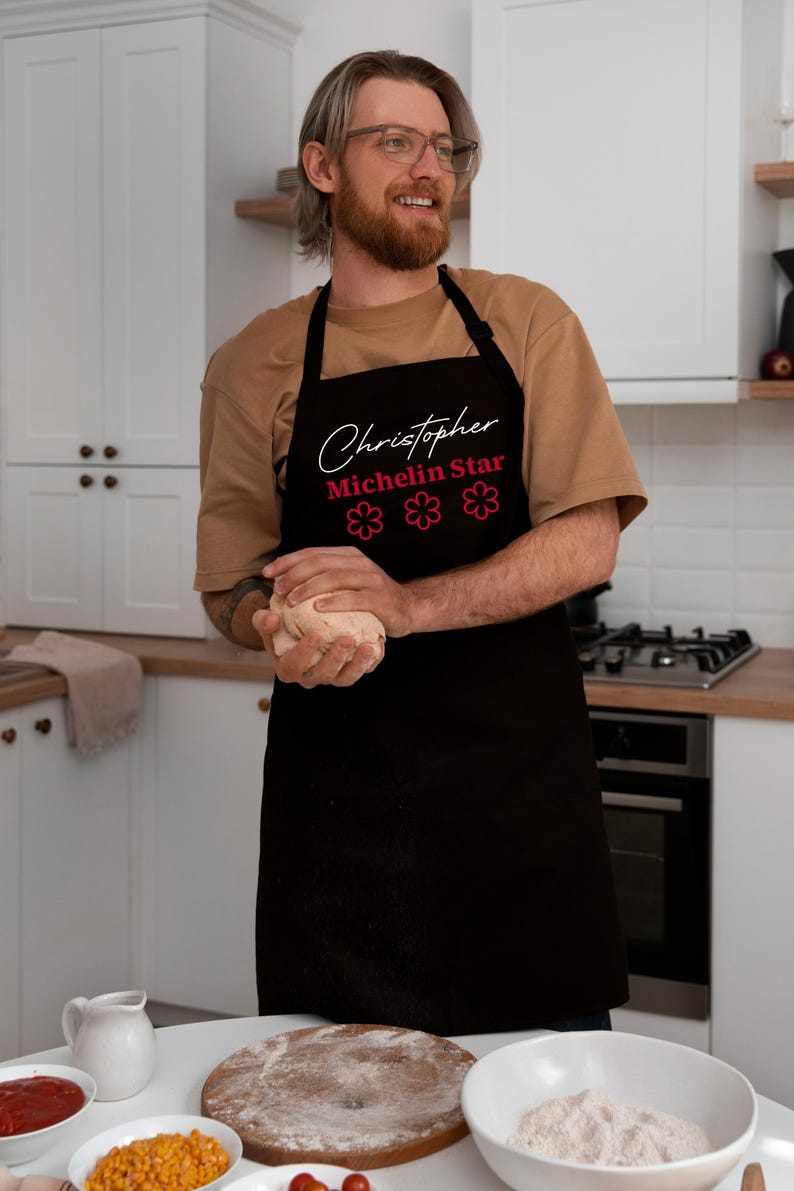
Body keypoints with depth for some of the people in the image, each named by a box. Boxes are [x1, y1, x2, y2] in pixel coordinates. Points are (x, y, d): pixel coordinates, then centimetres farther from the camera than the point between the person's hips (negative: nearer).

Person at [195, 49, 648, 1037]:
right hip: (339, 780, 0)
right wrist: (279, 632, -17)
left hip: (524, 773, 0)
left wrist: (407, 604, -19)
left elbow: (587, 542, -6)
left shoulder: (526, 324, 3)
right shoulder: (251, 368, 5)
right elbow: (232, 589, 7)